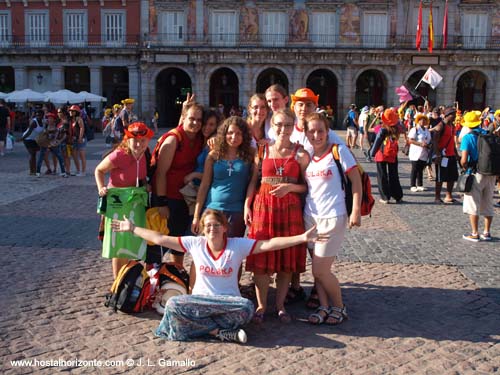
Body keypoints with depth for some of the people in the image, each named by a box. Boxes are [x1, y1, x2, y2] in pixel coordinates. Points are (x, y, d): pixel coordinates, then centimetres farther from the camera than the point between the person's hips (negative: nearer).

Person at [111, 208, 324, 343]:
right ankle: (222, 333, -23)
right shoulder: (195, 244, -2)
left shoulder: (238, 245, -8)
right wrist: (133, 229, 2)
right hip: (200, 299, 2)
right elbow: (160, 239, 2)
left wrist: (302, 238, -28)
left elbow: (270, 244, -18)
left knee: (246, 307, -36)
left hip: (228, 300, -2)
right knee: (173, 304, -29)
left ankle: (203, 325, -17)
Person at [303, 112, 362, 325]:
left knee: (320, 270, -4)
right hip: (310, 216, 5)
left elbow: (356, 181, -7)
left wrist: (356, 211, -12)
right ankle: (324, 307, 24)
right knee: (317, 268, 9)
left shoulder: (339, 151, -7)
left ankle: (339, 307, 17)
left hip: (332, 217, -5)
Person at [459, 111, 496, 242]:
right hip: (491, 173, 5)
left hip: (476, 174, -5)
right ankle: (487, 232, 21)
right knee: (488, 203, 14)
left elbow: (464, 160, -18)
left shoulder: (468, 137, -10)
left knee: (473, 204, 5)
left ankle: (475, 234, 7)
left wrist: (465, 167, 2)